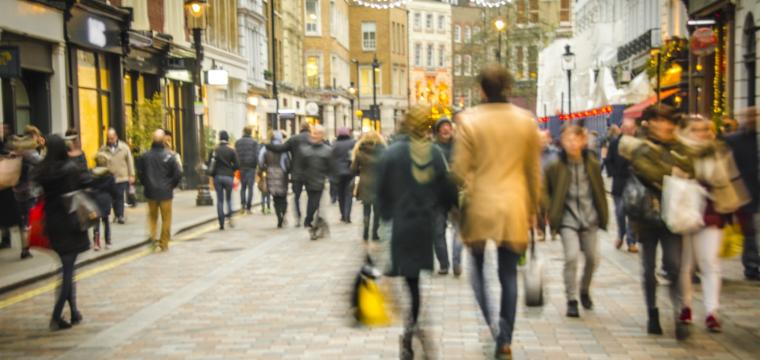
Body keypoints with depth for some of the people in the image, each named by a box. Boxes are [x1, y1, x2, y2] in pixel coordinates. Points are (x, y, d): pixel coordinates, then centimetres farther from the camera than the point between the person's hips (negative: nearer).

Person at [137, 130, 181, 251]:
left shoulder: (145, 156, -4)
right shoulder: (169, 156, -12)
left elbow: (140, 173, 1)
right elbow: (177, 174, -10)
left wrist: (146, 185, 15)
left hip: (151, 192, 2)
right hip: (165, 192, -2)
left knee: (152, 216, 19)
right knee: (166, 218, 9)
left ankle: (153, 236, 0)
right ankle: (164, 243, 13)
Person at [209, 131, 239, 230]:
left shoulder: (215, 150, -1)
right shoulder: (231, 151, -4)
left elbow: (210, 164, -3)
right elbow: (237, 165, -5)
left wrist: (213, 174, 13)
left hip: (217, 177, 1)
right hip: (228, 177, -1)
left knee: (220, 200, 6)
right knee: (229, 198, 15)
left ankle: (221, 223, 3)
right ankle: (229, 216, -7)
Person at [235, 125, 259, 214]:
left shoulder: (237, 142, 5)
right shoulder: (254, 142, -4)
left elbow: (236, 155, 2)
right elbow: (256, 155, -9)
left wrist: (237, 166, 9)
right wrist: (256, 165, 5)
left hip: (241, 167, 3)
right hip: (251, 167, -3)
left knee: (243, 186, 15)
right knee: (250, 187, 2)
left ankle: (242, 204, -4)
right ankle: (248, 208, -1)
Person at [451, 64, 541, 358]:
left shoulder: (468, 119, -7)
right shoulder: (526, 120, 2)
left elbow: (460, 168, -8)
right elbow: (534, 169, 7)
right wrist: (533, 207, 15)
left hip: (480, 206, -2)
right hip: (514, 208, 2)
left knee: (479, 269, 11)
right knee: (508, 274, 7)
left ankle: (487, 327, -6)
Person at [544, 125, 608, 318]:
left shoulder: (592, 164, 0)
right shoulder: (556, 166, -8)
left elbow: (600, 191, 9)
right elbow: (545, 190, 1)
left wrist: (602, 215, 9)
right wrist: (551, 212, -7)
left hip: (589, 218, 3)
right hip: (568, 219, -3)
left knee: (593, 258, 7)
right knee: (571, 256, -16)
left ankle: (585, 291, 34)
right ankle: (571, 300, -2)